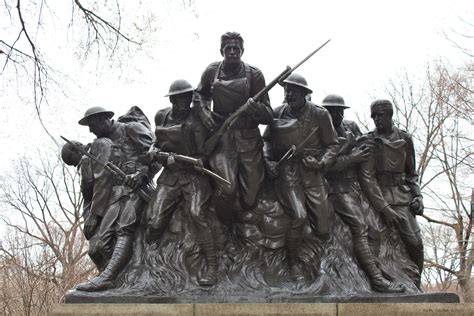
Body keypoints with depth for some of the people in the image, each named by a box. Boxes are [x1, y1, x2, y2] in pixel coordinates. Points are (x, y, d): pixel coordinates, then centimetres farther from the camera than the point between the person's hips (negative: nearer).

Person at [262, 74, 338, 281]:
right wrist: (267, 160, 0)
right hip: (286, 169, -1)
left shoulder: (320, 115, 2)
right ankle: (292, 262, -1)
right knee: (299, 215, -23)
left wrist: (322, 163, -10)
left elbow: (332, 145, 7)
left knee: (322, 231, -3)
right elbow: (266, 139, 16)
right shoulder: (277, 114, 5)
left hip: (312, 170, 1)